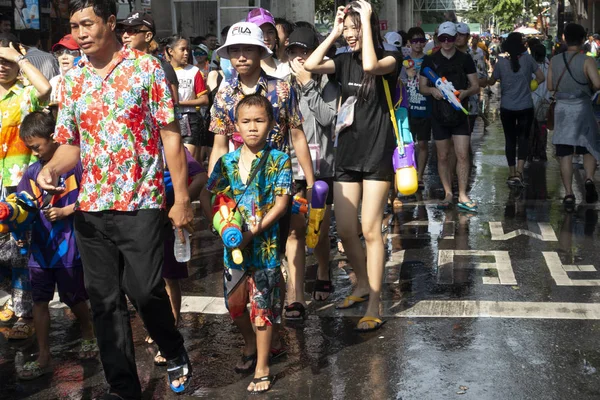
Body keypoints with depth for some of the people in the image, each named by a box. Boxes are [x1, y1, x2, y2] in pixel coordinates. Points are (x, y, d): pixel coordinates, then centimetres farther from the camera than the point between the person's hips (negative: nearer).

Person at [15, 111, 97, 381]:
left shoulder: (75, 163, -10)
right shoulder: (32, 172, 6)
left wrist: (64, 211, -16)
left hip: (69, 247, -5)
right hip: (40, 247, 5)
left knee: (74, 298, 11)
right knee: (39, 301, 6)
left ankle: (88, 334, 39)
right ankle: (43, 358, 14)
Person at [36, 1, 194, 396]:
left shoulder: (146, 67, -3)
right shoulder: (73, 79, 10)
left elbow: (171, 135, -4)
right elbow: (70, 144, 13)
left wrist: (182, 198, -8)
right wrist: (50, 169, -9)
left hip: (141, 204, -4)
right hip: (90, 208, 5)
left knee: (145, 291, -5)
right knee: (105, 302, 7)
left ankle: (175, 353, 26)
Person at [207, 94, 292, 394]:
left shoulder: (279, 161, -5)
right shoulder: (226, 162, 4)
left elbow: (281, 202, -10)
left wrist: (256, 230, -19)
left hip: (265, 243, -4)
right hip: (234, 242, 4)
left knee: (262, 305, 2)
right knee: (234, 303, 14)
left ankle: (262, 368, 15)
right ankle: (250, 344, 43)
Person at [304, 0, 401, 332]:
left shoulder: (390, 59, -5)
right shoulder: (345, 61, 9)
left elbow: (370, 66, -28)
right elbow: (311, 66, -7)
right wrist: (334, 32, -3)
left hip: (377, 155, -5)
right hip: (346, 154, 5)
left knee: (370, 230, -8)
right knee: (345, 230, 6)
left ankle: (374, 308, -2)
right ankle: (362, 285, 30)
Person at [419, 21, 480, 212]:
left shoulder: (465, 59, 4)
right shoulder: (430, 60, 5)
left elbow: (475, 86, 5)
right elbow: (422, 87, 8)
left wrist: (465, 92, -17)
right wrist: (432, 90, -14)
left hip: (459, 112, -1)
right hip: (439, 113, 1)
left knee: (462, 154, -5)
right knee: (443, 156, 6)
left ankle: (463, 196, 2)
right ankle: (448, 194, 16)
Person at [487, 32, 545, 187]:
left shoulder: (501, 62, -6)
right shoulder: (528, 59, -8)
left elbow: (492, 81, 5)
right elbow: (541, 78, -2)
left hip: (507, 108, 1)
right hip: (526, 106, -1)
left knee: (510, 139, 11)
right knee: (523, 138, 4)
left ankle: (512, 174, 16)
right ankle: (519, 172, -14)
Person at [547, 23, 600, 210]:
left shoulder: (555, 60, 1)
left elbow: (550, 86, 7)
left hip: (562, 108, 2)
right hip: (582, 107, -2)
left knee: (565, 154, 3)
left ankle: (569, 194, -2)